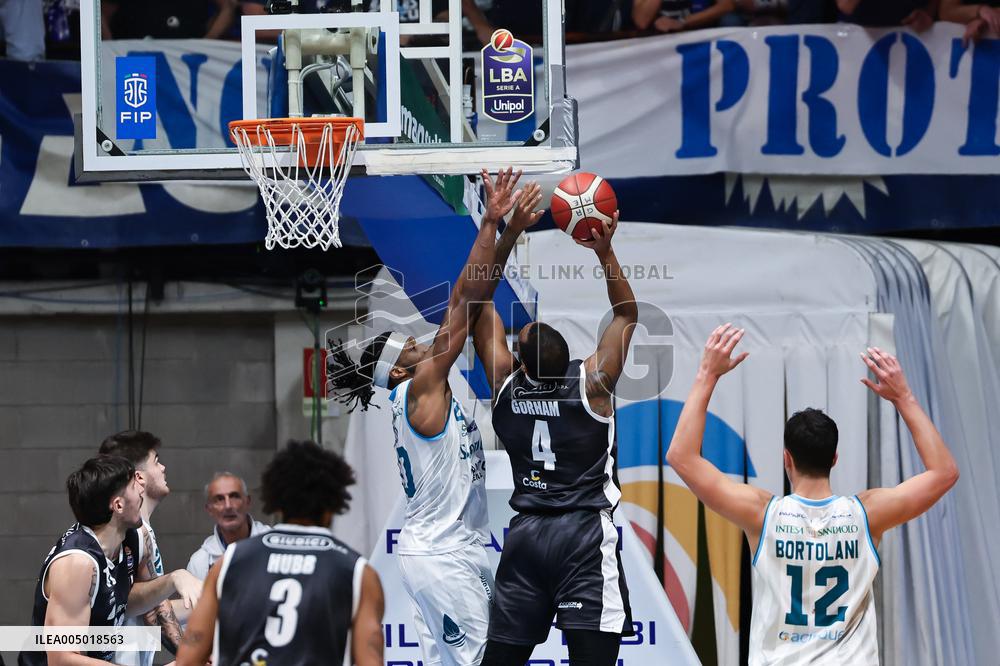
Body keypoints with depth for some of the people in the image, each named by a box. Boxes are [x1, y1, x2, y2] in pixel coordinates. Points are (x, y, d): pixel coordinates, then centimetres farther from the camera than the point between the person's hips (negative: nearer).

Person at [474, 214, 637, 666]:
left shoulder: (506, 385, 0)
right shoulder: (591, 384, -8)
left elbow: (480, 307, 9)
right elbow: (627, 313, 2)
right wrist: (605, 254, -6)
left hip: (525, 535, 4)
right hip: (585, 533, -4)